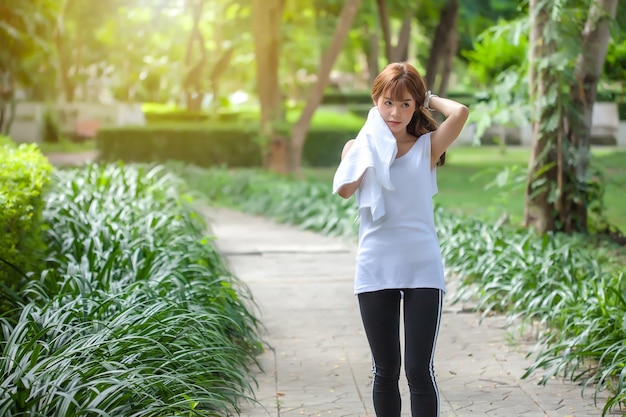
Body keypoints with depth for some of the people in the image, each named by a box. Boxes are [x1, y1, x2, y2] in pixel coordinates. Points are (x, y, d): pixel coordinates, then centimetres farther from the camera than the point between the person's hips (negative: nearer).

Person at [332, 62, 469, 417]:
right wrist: (370, 147, -6)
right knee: (385, 371, 10)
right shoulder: (359, 147, 8)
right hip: (375, 270, 2)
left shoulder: (428, 147, 3)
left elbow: (461, 113, -16)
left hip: (422, 270, -2)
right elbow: (344, 189, -13)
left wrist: (429, 99, 2)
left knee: (419, 370, -4)